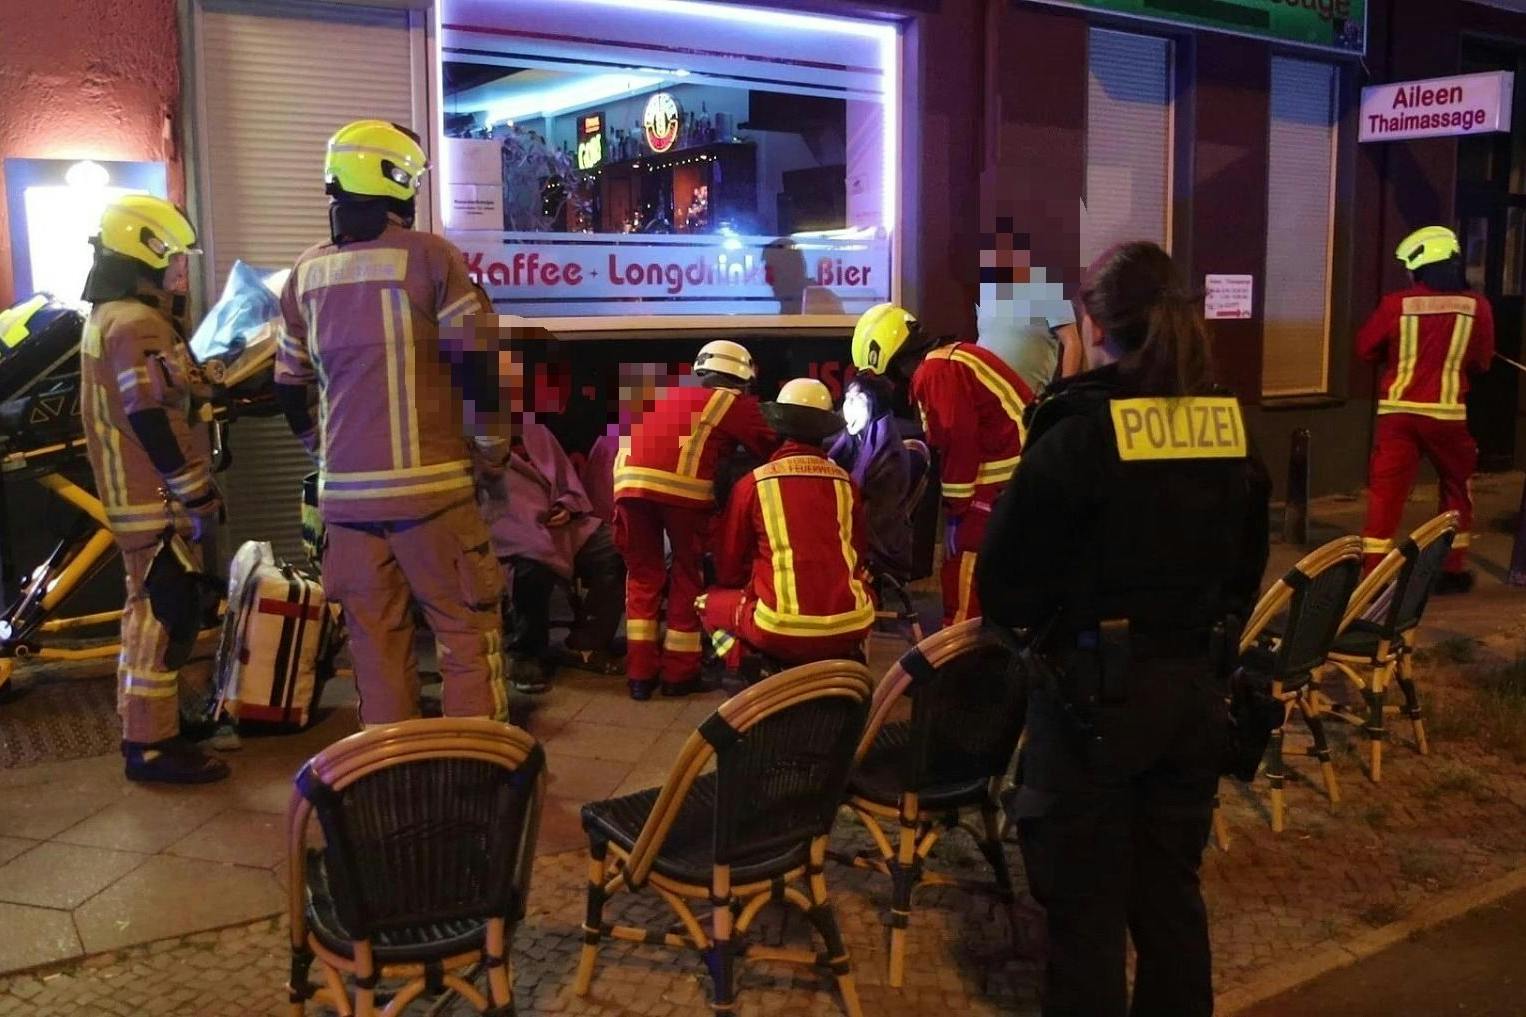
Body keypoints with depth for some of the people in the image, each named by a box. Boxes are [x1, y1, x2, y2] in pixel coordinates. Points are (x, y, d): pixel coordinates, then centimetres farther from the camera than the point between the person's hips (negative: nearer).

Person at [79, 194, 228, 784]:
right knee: (161, 615, -6)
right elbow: (152, 422, -24)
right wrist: (198, 494, -20)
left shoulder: (105, 318, 16)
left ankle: (146, 730, 29)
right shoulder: (138, 325, -18)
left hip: (130, 495, 11)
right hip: (157, 499, -11)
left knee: (150, 610, 18)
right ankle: (151, 745, -1)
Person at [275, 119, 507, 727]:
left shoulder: (307, 271, 9)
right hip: (429, 483, -5)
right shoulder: (428, 255, -6)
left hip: (346, 489, 5)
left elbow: (289, 388, 17)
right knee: (467, 631, 3)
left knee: (376, 641, 11)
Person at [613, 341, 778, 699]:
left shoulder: (666, 393, 34)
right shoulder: (734, 402, 18)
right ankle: (679, 674, 20)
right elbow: (772, 448, 19)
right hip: (683, 486, -4)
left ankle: (640, 673, 19)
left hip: (631, 480, 4)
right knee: (688, 574, 14)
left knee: (643, 573, 19)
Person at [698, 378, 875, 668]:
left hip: (781, 631, -2)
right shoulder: (845, 481, 8)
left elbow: (728, 567, 10)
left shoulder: (752, 483, 1)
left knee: (710, 602, 24)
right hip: (849, 628, 2)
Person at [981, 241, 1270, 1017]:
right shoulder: (1230, 430, 1)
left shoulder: (1075, 434, -17)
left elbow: (1003, 584, -13)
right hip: (1194, 687, 6)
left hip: (1094, 689, -6)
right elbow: (1246, 572, 12)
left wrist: (1042, 619, 6)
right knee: (1170, 888, 21)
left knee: (1088, 904, 8)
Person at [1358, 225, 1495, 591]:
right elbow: (1481, 362, 11)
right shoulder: (1476, 306, 0)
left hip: (1397, 410, -1)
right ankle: (1452, 570, 24)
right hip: (1446, 412, 1)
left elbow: (1366, 349, 7)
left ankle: (1374, 572, 0)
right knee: (1457, 489, 19)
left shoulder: (1396, 304, -5)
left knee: (1385, 493, 3)